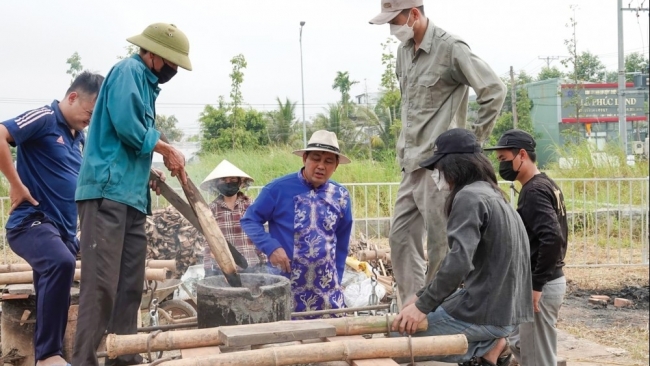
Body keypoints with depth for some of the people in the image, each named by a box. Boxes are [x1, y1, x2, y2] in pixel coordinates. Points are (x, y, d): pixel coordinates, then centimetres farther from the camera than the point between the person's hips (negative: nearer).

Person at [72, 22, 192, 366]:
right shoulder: (128, 71, -5)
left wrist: (149, 173, 9)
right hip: (108, 191, -10)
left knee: (130, 283, 9)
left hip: (130, 196, 10)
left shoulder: (145, 83, 23)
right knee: (101, 283, -11)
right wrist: (168, 150, -5)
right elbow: (126, 126, -18)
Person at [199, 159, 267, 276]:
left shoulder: (251, 205, 3)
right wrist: (208, 270, 0)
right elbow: (208, 242, 4)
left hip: (251, 268, 0)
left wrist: (263, 265, 2)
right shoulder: (211, 209, 3)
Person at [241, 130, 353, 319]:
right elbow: (249, 220, -2)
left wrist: (336, 282, 15)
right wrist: (271, 247, -16)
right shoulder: (279, 189, -7)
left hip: (326, 292, 4)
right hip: (286, 289, -4)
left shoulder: (341, 196, 6)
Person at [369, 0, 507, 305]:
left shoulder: (451, 48, -12)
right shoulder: (404, 50, 12)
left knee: (440, 244, -1)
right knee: (400, 237, 10)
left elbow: (494, 91, -12)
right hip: (411, 164, 9)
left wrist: (475, 139, -8)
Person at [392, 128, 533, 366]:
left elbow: (459, 262, -27)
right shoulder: (491, 195, 16)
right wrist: (423, 296, 16)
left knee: (402, 330, 2)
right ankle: (490, 344, 10)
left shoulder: (468, 196, -14)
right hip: (504, 309, 10)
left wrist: (423, 306, -20)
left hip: (484, 312, -10)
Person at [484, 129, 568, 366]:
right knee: (518, 344, 21)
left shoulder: (534, 191, -18)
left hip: (541, 286, -10)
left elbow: (552, 238, -29)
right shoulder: (547, 185, 13)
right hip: (549, 279, 10)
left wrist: (536, 285, -24)